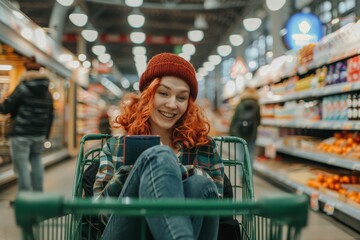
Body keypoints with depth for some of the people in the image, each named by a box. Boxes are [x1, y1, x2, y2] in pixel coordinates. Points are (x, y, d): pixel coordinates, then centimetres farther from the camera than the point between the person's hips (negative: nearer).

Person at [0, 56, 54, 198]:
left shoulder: (23, 88, -7)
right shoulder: (47, 92, 10)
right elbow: (50, 115, 15)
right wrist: (46, 134, 23)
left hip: (21, 134, -6)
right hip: (39, 135, 6)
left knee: (22, 166, -1)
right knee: (36, 161, 16)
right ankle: (38, 193, 16)